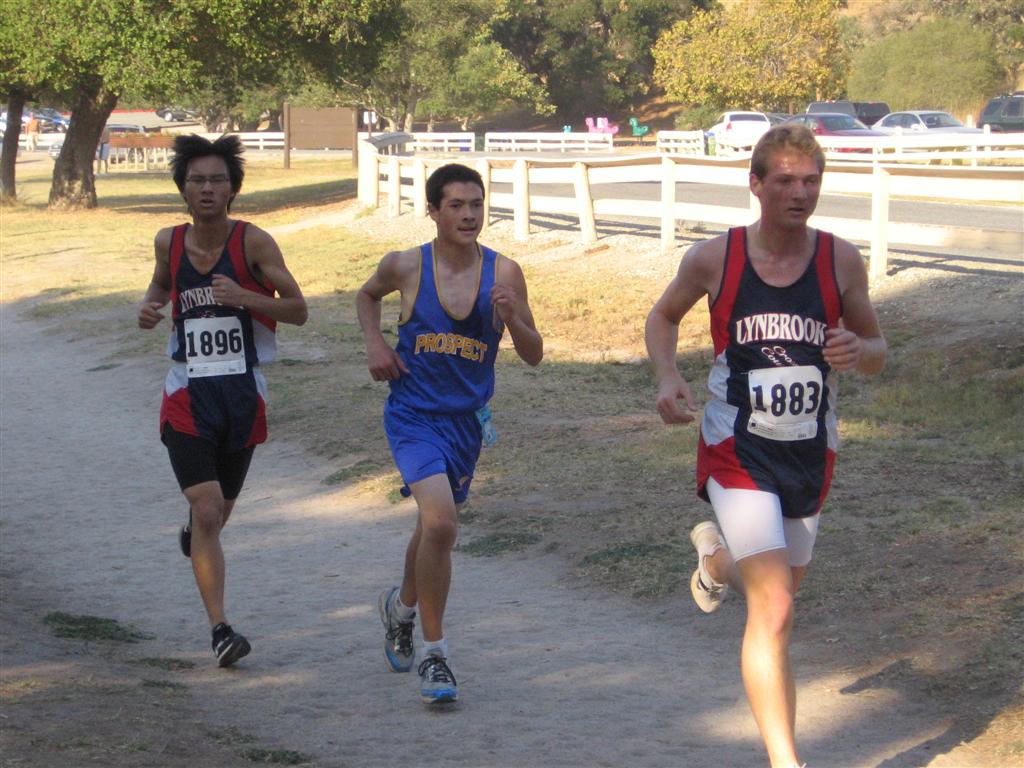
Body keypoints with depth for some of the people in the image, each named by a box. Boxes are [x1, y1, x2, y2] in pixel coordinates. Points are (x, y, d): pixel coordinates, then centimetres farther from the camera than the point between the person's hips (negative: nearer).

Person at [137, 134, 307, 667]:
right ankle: (219, 628, -10)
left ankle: (194, 529, 56)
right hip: (188, 397, 0)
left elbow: (298, 309, -8)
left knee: (219, 509, 18)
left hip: (243, 393, 0)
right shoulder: (170, 242, 1)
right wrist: (148, 307, 1)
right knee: (208, 512, -14)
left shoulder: (252, 242, -8)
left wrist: (244, 297, -24)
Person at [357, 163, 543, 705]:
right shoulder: (406, 266, -8)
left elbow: (534, 356, -3)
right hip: (413, 414, -3)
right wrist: (375, 343, -1)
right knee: (440, 523, -23)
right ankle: (433, 653, -11)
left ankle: (401, 604, 54)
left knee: (434, 525, 22)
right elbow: (367, 295, 16)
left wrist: (511, 318, -22)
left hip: (467, 418, 3)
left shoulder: (504, 273, -6)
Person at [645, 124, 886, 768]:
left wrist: (858, 351, -18)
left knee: (778, 598, 21)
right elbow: (663, 316, 11)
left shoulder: (841, 261, -4)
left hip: (811, 454, 4)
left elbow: (877, 352, 6)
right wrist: (667, 378, -8)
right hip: (738, 451, -3)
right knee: (773, 610, -16)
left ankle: (717, 557, 55)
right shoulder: (714, 258, -8)